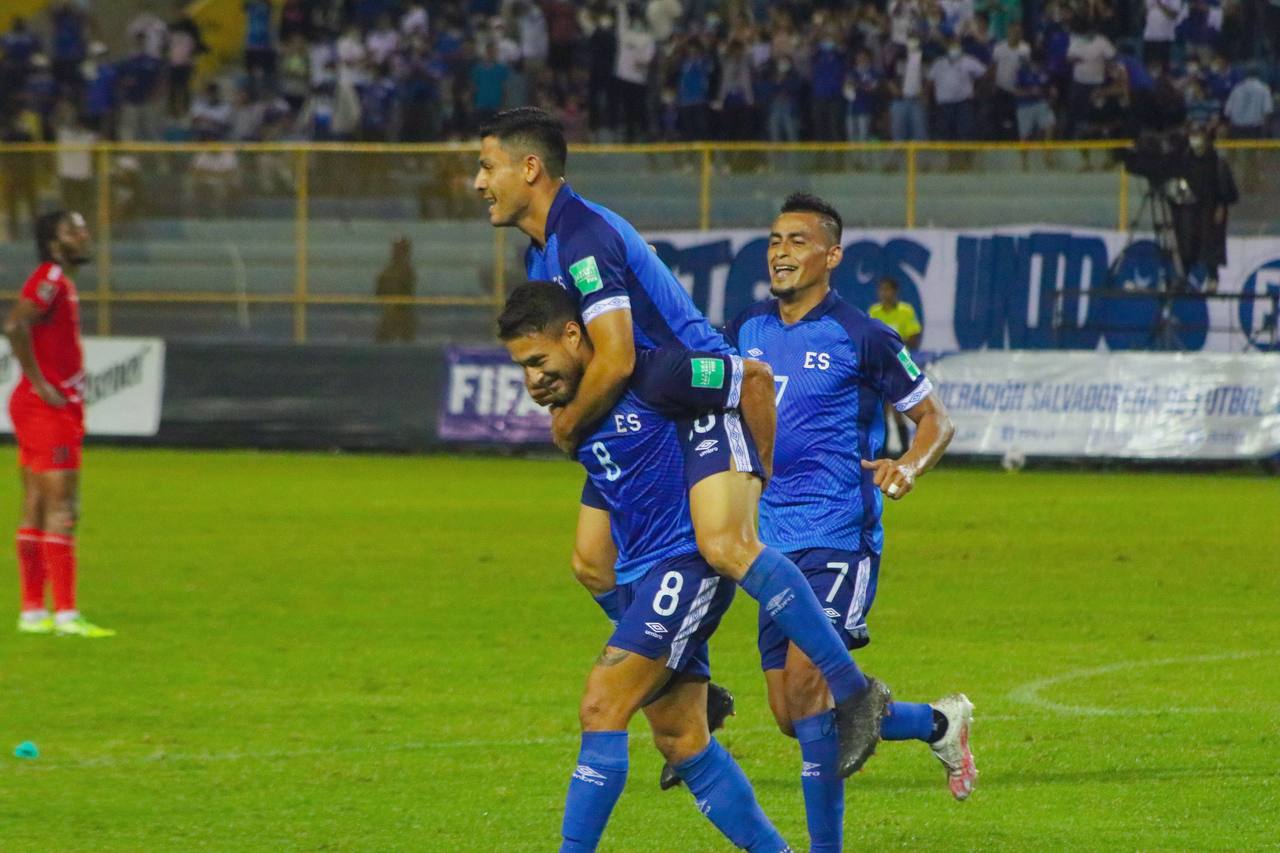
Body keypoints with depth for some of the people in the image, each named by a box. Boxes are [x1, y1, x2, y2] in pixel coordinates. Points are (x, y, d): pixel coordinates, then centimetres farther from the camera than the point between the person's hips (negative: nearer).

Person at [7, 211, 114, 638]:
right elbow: (15, 326, -26)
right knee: (61, 509, -10)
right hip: (49, 409, -10)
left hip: (52, 407, 10)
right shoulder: (50, 278, -13)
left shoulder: (61, 282, 17)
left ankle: (32, 611, 13)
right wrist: (40, 385, -22)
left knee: (36, 509, 10)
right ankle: (66, 614, -12)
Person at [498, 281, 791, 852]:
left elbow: (754, 380, -9)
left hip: (687, 563, -9)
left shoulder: (647, 376, -15)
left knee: (601, 709, -16)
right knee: (680, 740, 8)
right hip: (639, 574, 9)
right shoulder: (572, 405, 10)